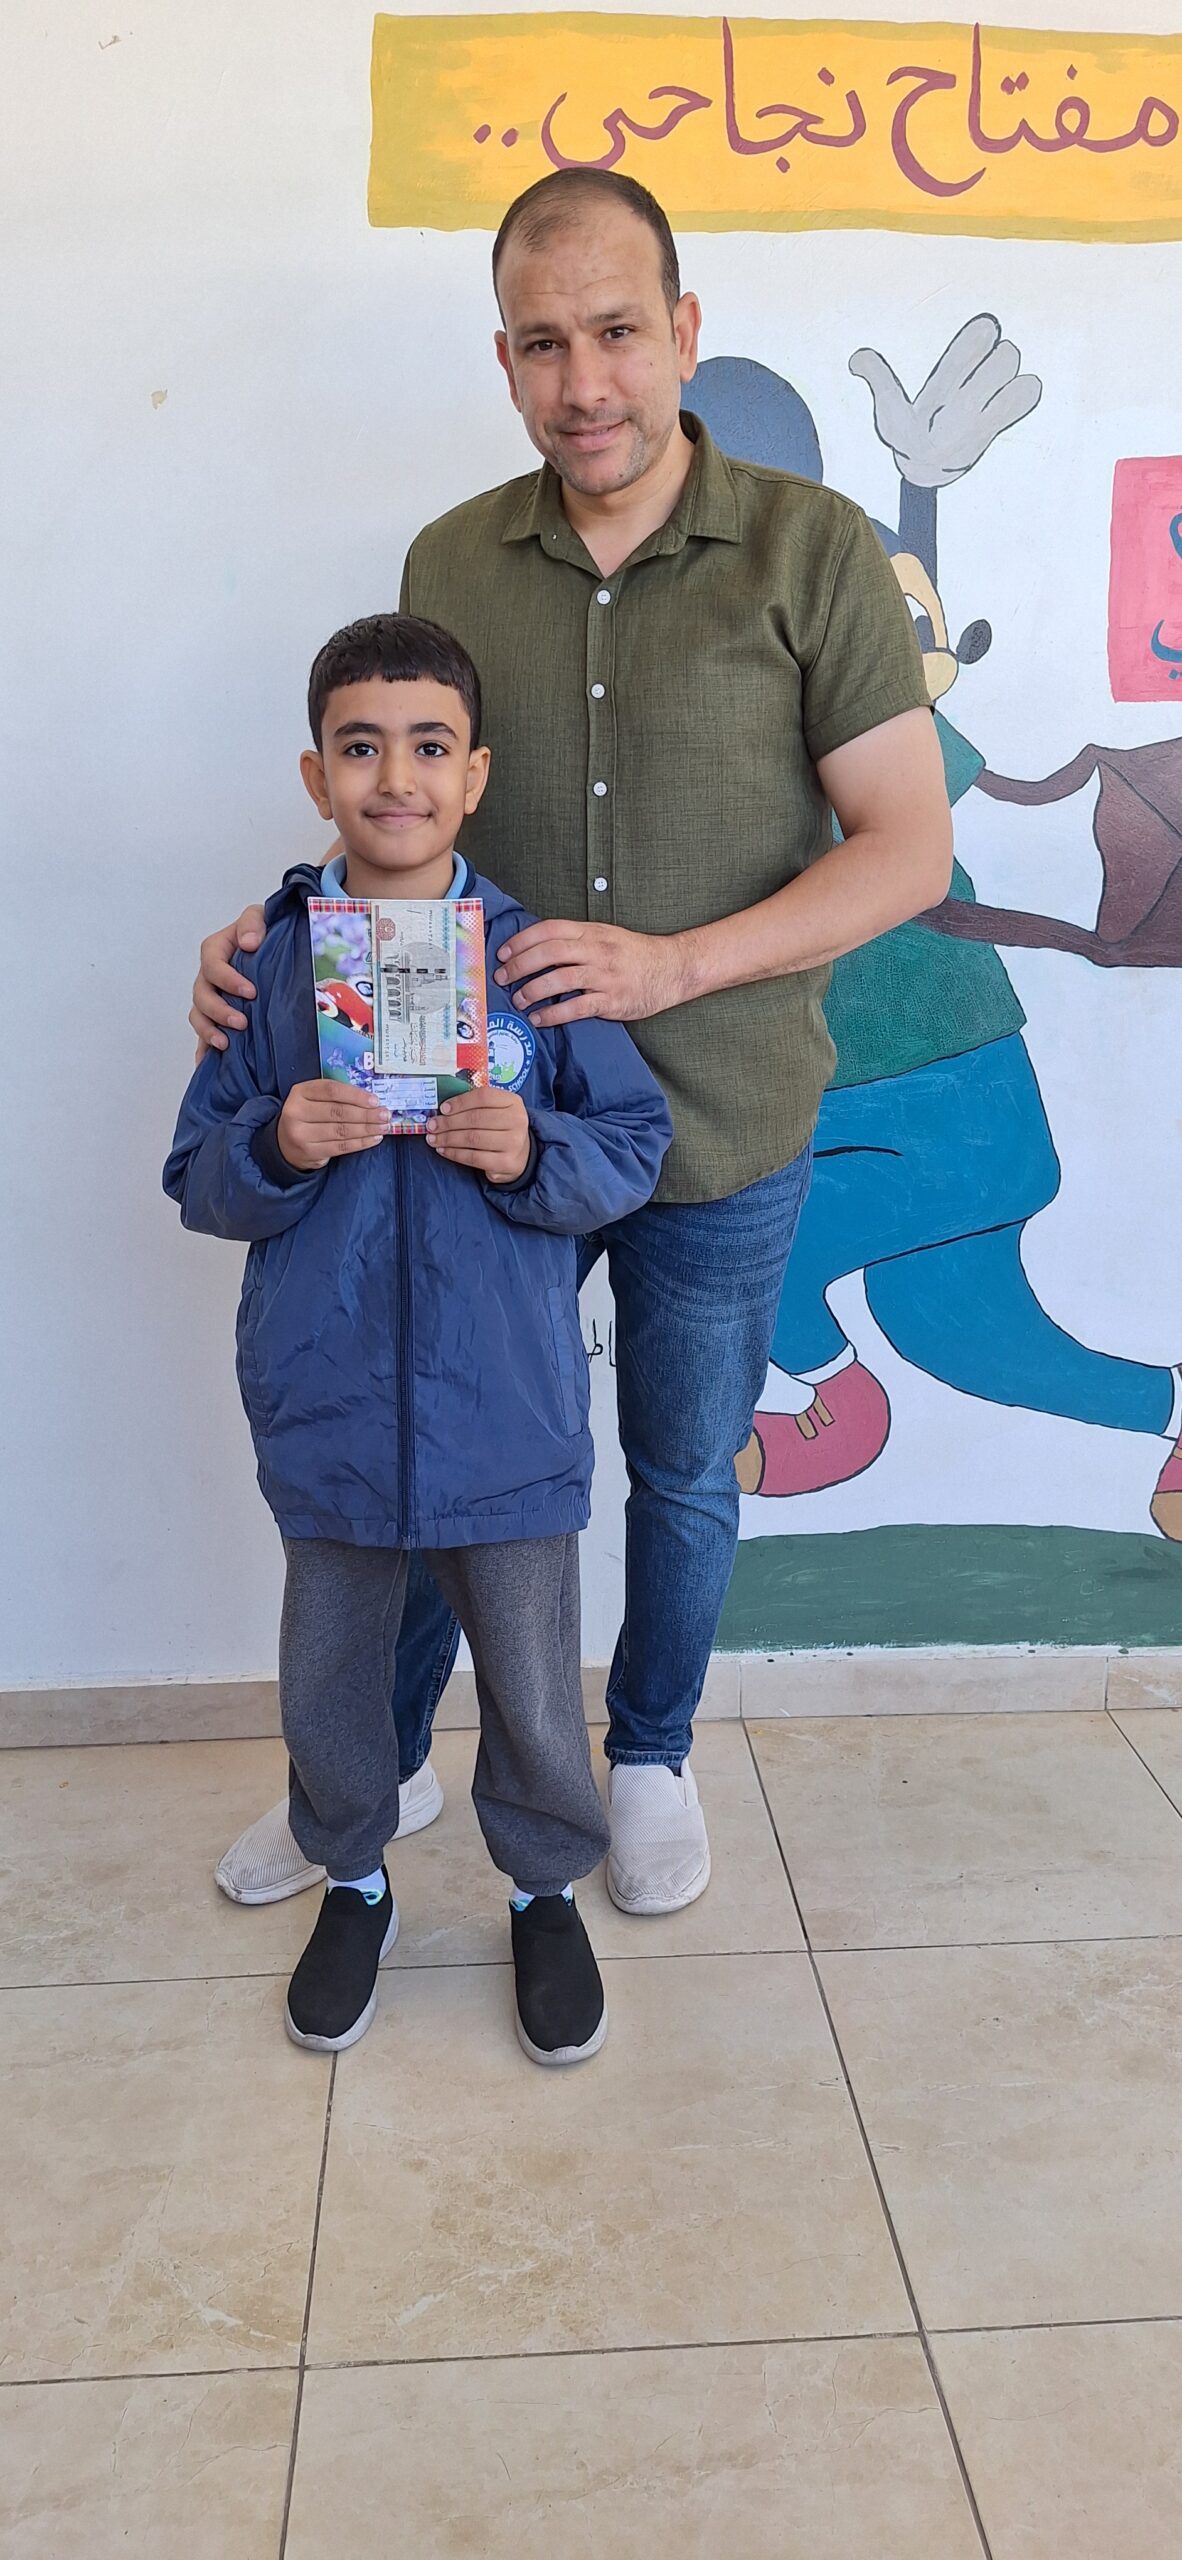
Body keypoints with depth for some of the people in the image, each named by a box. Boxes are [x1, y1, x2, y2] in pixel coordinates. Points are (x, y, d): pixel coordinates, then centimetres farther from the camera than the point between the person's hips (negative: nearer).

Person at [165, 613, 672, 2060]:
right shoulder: (266, 962, -2)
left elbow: (634, 1148, -1)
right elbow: (199, 1182, 2)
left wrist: (535, 1155, -20)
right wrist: (275, 1145, -19)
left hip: (507, 1415, -1)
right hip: (326, 1411, 2)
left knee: (532, 1694, 13)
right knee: (327, 1683, 19)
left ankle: (545, 1888, 40)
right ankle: (353, 1879, 45)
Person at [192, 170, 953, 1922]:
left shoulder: (812, 552, -9)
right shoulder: (451, 563, 0)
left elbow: (909, 845, -11)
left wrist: (671, 963, -23)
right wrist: (291, 937, -10)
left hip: (720, 1139, -2)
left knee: (686, 1479, 16)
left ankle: (650, 1759, 43)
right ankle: (380, 1758, 40)